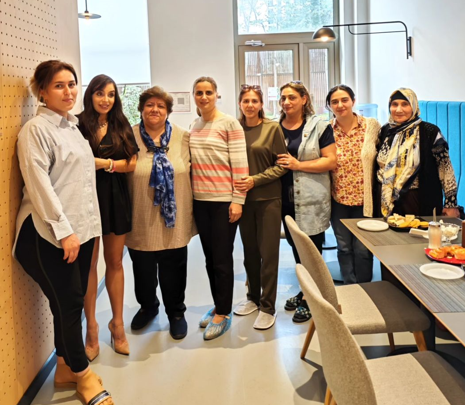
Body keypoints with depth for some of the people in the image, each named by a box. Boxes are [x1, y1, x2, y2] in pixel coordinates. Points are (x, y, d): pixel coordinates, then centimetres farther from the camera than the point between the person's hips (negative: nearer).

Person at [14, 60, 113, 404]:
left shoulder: (73, 126, 13)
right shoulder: (36, 129, -11)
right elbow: (39, 185, -17)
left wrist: (84, 226, 14)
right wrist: (63, 231, -18)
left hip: (81, 227, 7)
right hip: (49, 234, -7)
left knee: (71, 300, 13)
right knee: (68, 302, 1)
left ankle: (65, 367, 28)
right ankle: (81, 373, 18)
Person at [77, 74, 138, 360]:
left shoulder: (122, 126, 9)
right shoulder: (78, 125, -4)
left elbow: (131, 163, 3)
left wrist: (105, 163, -12)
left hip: (115, 197, 3)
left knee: (115, 262, 9)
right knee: (88, 264, 2)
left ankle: (118, 324, 19)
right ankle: (91, 327, 13)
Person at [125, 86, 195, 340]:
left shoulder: (182, 137, 1)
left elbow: (190, 172, 3)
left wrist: (190, 210, 2)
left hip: (174, 219, 0)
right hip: (141, 221, 0)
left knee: (173, 269, 9)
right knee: (143, 268, 15)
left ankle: (176, 313, 30)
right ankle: (147, 306, 41)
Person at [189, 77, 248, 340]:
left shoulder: (230, 123, -7)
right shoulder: (193, 126, 11)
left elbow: (240, 164, -11)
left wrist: (238, 200, -15)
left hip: (225, 200, -6)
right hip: (200, 200, 6)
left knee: (222, 259, 0)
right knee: (210, 258, 13)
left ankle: (223, 313, 13)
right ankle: (218, 306, 27)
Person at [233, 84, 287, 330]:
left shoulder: (273, 128, -4)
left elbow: (282, 164, -6)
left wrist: (255, 180, -16)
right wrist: (234, 182, -7)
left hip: (268, 198, -3)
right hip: (243, 198, 3)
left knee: (268, 253, 1)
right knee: (250, 251, 13)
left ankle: (267, 307, 10)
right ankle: (253, 297, 28)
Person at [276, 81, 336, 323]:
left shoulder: (319, 127, -4)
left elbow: (330, 161, -10)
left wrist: (297, 165, -16)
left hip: (311, 200, -5)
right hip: (286, 199, 5)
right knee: (296, 247, 14)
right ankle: (304, 292, 30)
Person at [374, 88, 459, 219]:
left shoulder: (429, 132, -8)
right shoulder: (385, 131, 7)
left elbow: (446, 168, -8)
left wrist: (451, 203, -9)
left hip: (419, 203, -4)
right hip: (385, 202, 4)